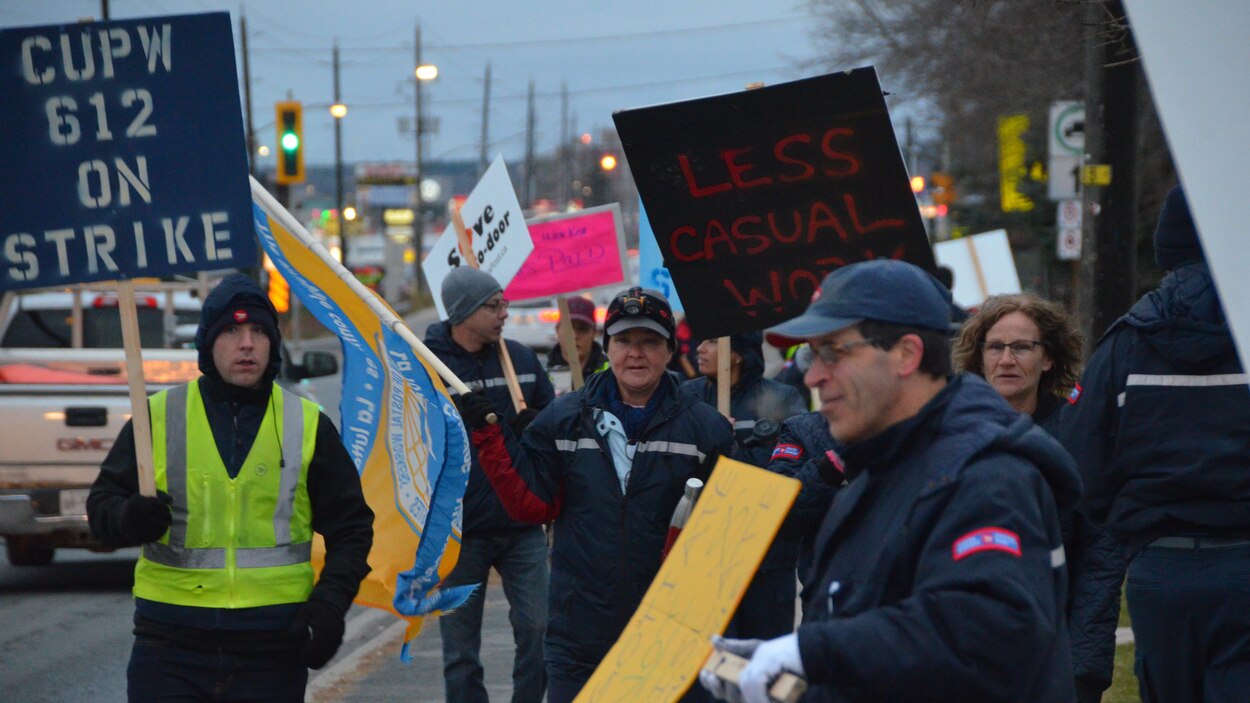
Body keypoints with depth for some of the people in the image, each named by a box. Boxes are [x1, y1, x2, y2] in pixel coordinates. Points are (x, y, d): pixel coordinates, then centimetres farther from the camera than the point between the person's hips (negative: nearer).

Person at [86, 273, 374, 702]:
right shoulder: (159, 416, 4)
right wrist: (129, 518, -15)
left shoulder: (308, 426, 6)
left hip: (272, 647, 1)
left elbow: (351, 527, 10)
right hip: (171, 639, -1)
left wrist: (330, 603, -5)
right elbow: (102, 503, 8)